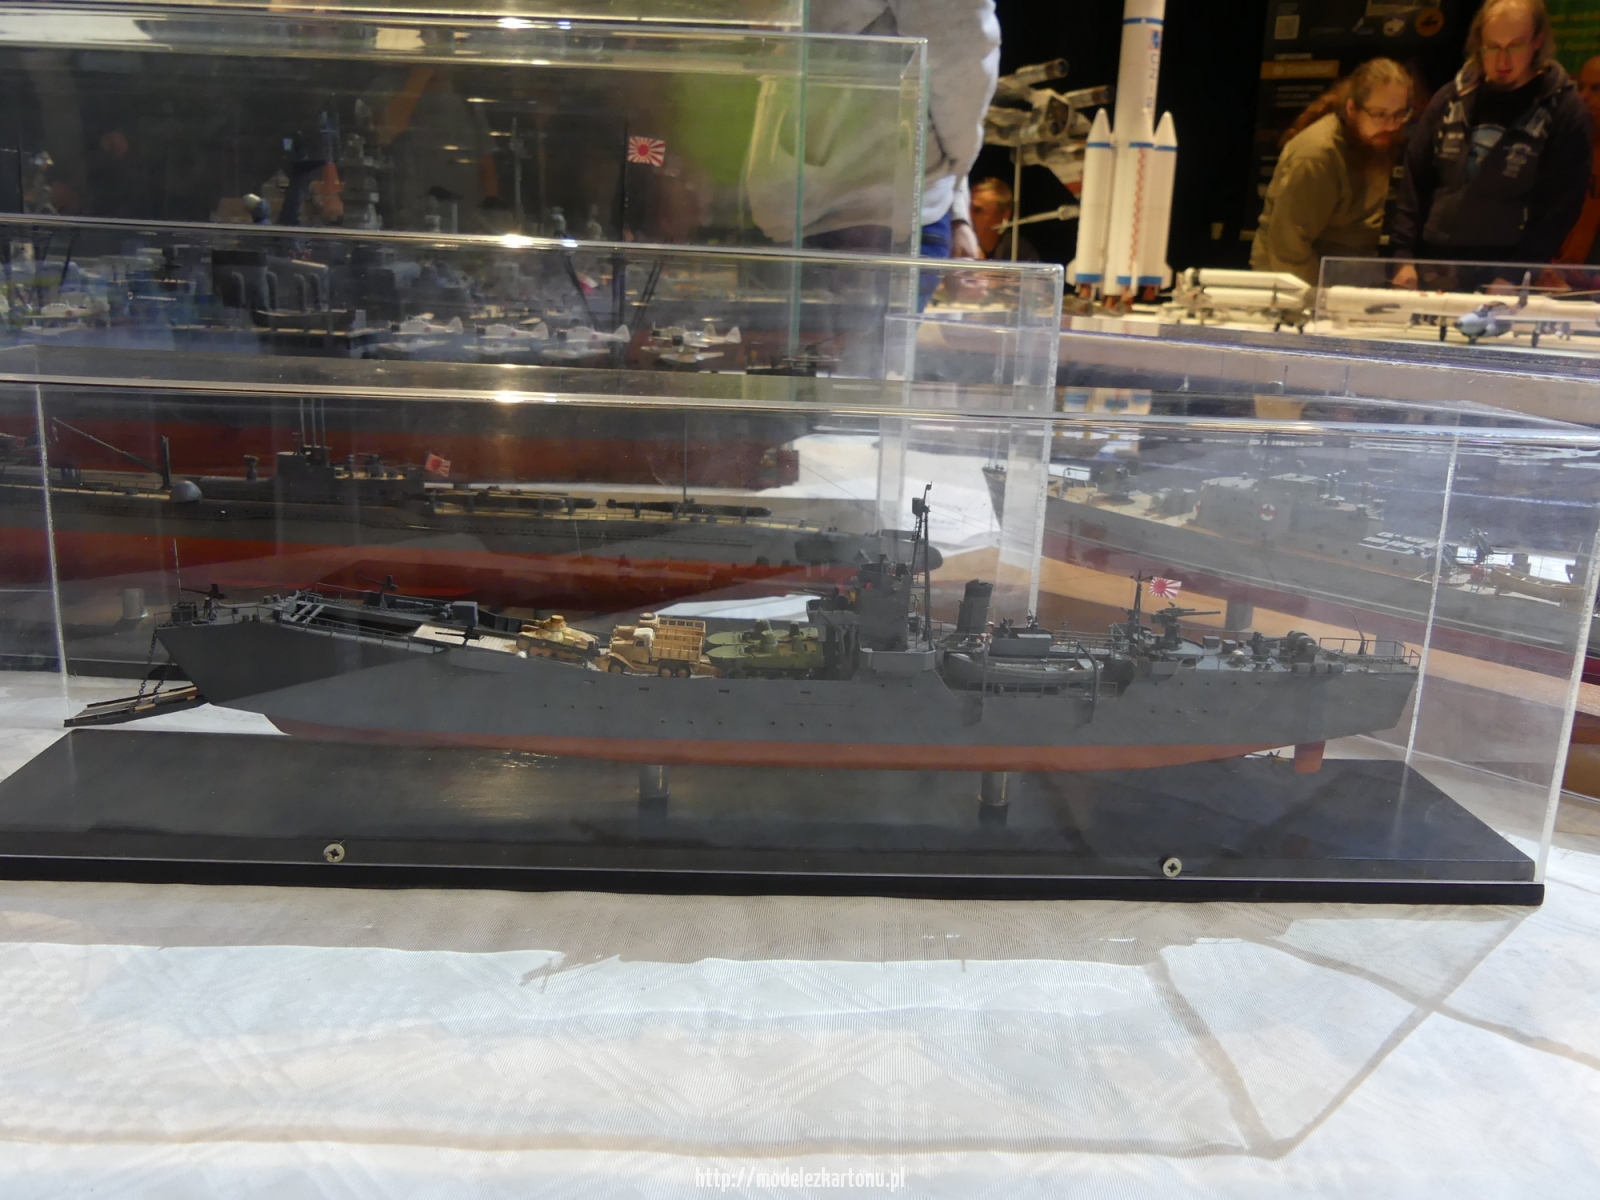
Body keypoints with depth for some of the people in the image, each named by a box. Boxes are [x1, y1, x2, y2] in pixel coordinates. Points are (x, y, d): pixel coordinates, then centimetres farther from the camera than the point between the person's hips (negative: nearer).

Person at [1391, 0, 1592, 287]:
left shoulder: (1564, 109, -3)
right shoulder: (1452, 99, 6)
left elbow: (1562, 204, -6)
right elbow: (1415, 180, 7)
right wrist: (1404, 255, -1)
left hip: (1507, 274, -3)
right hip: (1434, 261, 3)